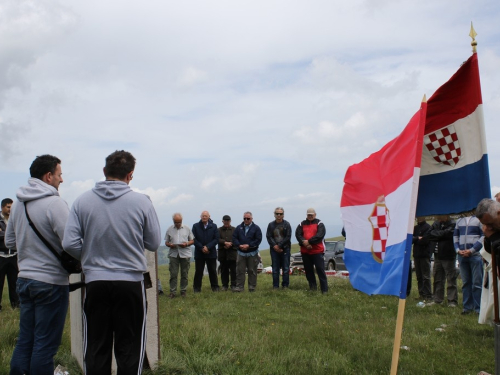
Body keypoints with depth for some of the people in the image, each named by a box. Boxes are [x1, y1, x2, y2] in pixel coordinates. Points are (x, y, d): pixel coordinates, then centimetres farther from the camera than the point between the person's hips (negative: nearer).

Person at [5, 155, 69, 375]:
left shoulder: (18, 203, 7)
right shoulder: (54, 203, -17)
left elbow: (9, 242, 15)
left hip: (24, 279, 7)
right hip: (51, 281, -7)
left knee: (25, 340, 16)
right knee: (45, 345, 3)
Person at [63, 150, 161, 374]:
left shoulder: (83, 201, -4)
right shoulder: (141, 202, -8)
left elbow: (69, 243, -7)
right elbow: (154, 244, -2)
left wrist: (90, 257, 11)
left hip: (95, 282, 2)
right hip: (130, 282, -1)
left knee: (96, 348, 14)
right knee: (129, 348, 11)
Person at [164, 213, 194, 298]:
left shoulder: (187, 229, 8)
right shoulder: (169, 229, 9)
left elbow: (192, 240, 10)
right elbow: (166, 242, 12)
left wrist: (186, 244, -10)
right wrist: (170, 245, -11)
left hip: (185, 254, 0)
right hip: (173, 254, 0)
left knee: (184, 274, 4)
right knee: (173, 274, -3)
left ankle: (183, 291, 13)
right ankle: (172, 291, 2)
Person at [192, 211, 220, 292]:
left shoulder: (214, 226, 4)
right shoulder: (195, 226, 3)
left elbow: (216, 239, -2)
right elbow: (194, 239, -2)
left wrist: (207, 247, -14)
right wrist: (202, 248, -12)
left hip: (211, 253, 0)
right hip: (199, 253, 0)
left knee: (212, 271, 6)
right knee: (198, 271, 3)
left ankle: (215, 287, 14)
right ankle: (197, 288, 10)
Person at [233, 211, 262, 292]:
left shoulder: (256, 228, 0)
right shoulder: (239, 228, 8)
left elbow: (258, 239, -7)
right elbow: (234, 238, 5)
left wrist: (249, 245, -15)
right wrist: (239, 245, -13)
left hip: (252, 253, -2)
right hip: (241, 253, 2)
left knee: (252, 271, 5)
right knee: (240, 271, 1)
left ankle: (252, 287, 13)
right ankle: (239, 287, 6)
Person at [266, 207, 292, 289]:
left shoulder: (287, 224, 2)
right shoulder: (271, 225, 8)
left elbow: (288, 237, -5)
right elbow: (268, 236, 3)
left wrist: (279, 245, -11)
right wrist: (274, 246, -11)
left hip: (285, 249, -1)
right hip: (274, 249, 2)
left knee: (286, 268, 1)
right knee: (275, 269, 4)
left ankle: (285, 285, 8)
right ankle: (275, 286, 9)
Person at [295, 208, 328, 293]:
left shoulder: (319, 224, 3)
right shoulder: (302, 224, 13)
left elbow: (320, 235, -12)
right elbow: (298, 235, 0)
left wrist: (309, 241, -17)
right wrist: (304, 243, -16)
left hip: (317, 251, -4)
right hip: (305, 251, 4)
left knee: (320, 270, -6)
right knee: (308, 270, 10)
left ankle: (324, 289, -5)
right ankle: (312, 287, 21)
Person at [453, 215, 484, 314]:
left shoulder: (479, 219, 0)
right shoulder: (459, 221, 16)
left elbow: (484, 236, -6)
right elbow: (455, 236, 18)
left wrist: (472, 250, -11)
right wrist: (458, 250, 1)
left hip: (475, 255, -5)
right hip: (462, 256, 5)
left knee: (477, 283, -4)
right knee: (465, 282, 7)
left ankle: (478, 308, 1)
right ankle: (467, 306, 13)